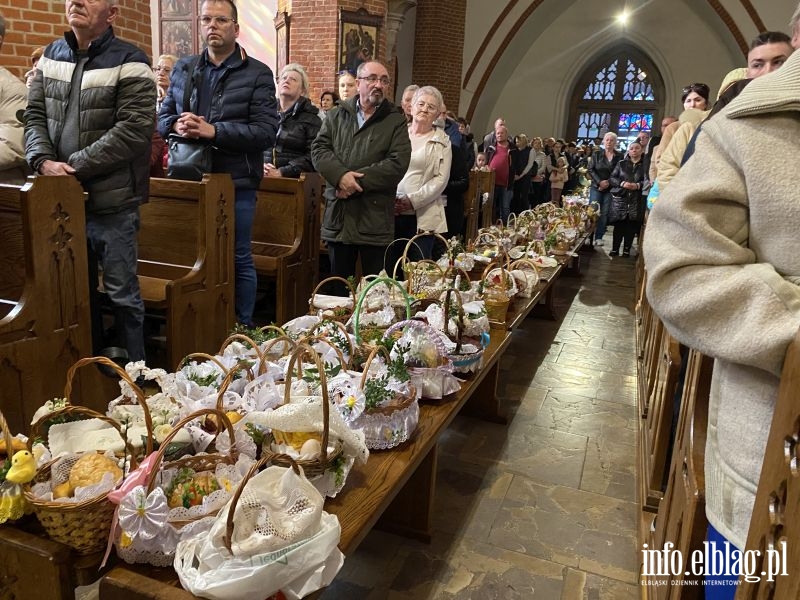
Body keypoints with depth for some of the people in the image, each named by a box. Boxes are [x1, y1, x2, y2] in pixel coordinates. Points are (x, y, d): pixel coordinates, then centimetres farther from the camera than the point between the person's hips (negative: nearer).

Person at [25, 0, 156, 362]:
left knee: (121, 291, 3)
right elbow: (34, 115, 10)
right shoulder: (51, 56, 12)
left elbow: (133, 130, -17)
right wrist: (43, 161, -10)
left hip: (112, 201, -6)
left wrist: (74, 166, -16)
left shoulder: (129, 62, -8)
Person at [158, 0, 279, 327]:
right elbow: (162, 116, 15)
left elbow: (267, 132, -11)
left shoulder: (257, 73, -1)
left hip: (236, 183, -4)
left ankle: (242, 328, 21)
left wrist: (214, 131, -19)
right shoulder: (183, 68, 13)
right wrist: (177, 125, -10)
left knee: (239, 259, 7)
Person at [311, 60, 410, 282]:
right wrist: (341, 175, -16)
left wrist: (358, 180, -15)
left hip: (375, 218, -3)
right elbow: (319, 148, 3)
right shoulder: (337, 115, 13)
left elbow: (397, 164, -9)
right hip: (338, 216, 3)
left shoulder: (396, 122, 3)